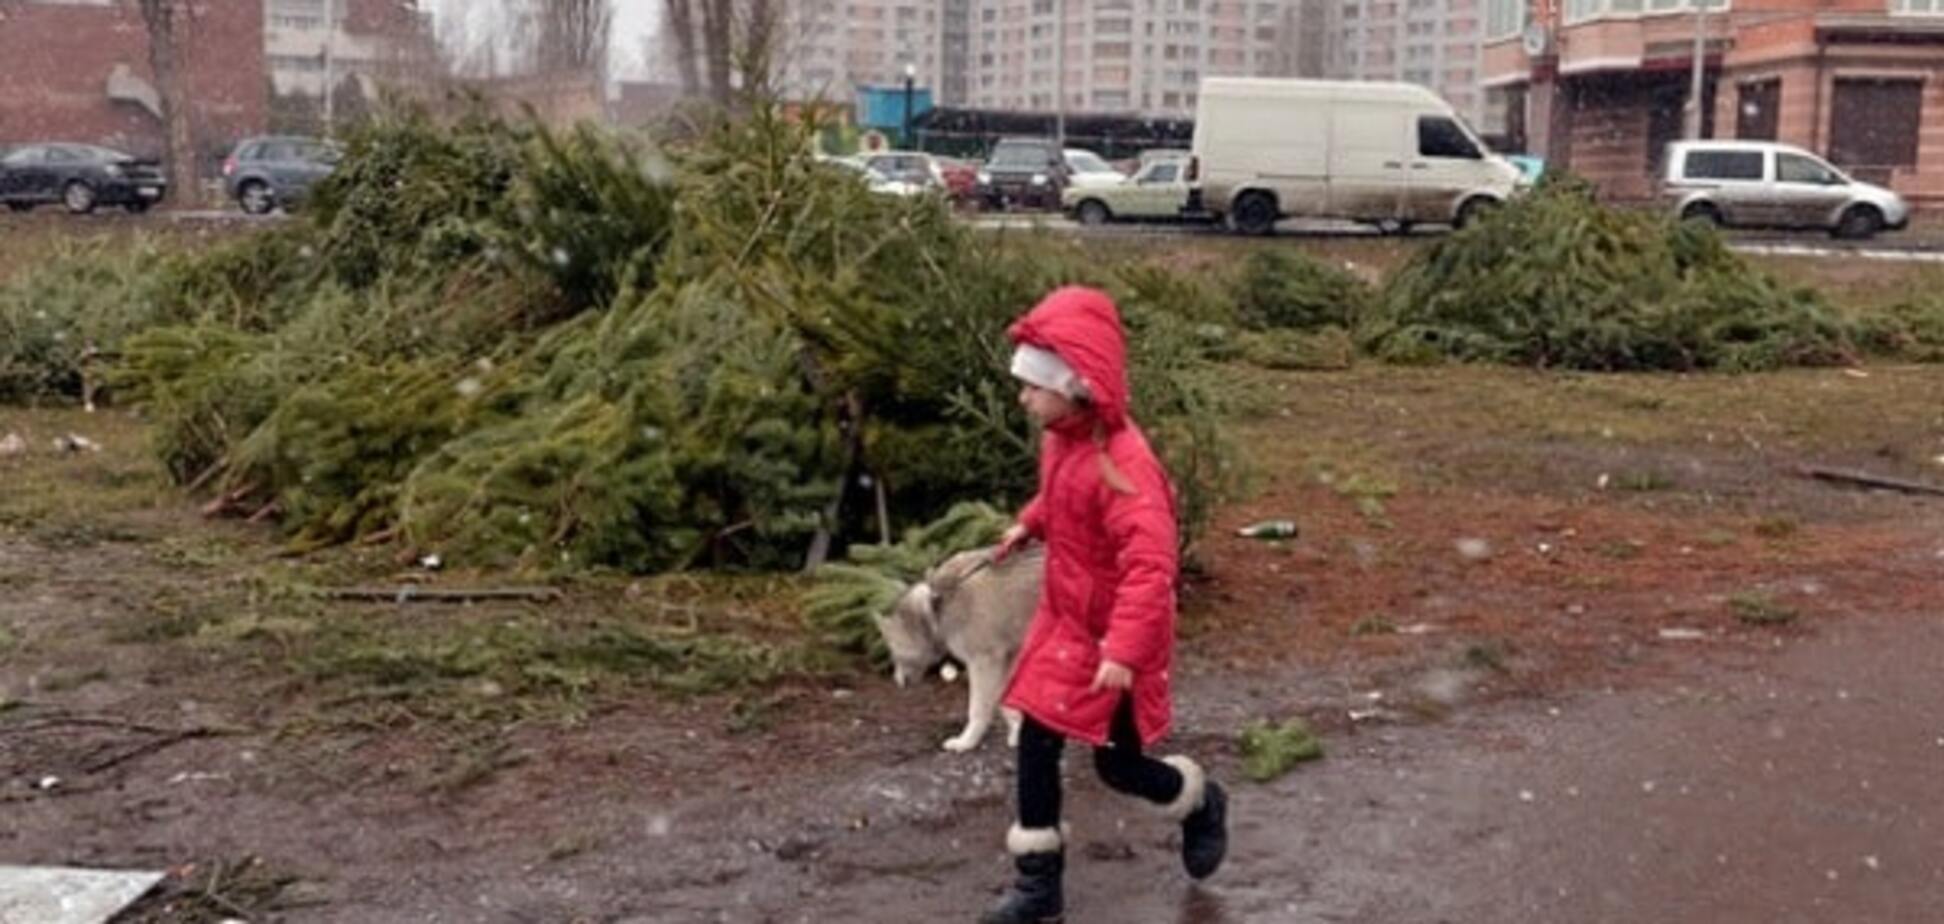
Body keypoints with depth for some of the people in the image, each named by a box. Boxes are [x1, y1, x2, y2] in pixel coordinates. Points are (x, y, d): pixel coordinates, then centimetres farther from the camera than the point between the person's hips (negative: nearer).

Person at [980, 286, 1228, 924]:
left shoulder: (1122, 463, -29)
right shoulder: (1060, 439, -2)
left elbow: (1150, 566, -34)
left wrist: (1124, 651, -37)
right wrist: (1030, 524, 10)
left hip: (1113, 635, -8)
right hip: (1063, 620, 8)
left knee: (1119, 765, 5)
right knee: (1035, 742, 5)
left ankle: (1201, 805, 38)